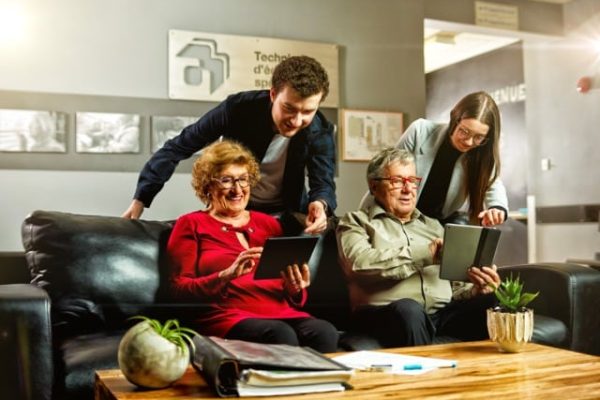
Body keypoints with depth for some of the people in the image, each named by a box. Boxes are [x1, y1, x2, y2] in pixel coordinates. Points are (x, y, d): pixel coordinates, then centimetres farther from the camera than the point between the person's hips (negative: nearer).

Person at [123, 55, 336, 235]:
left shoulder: (320, 132, -19)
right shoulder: (238, 108, -25)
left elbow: (323, 182, -20)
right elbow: (178, 147, -18)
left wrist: (320, 204, -47)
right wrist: (140, 200, -21)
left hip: (285, 215, 2)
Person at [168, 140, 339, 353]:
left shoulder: (268, 223, 22)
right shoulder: (191, 224, 11)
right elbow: (180, 289, 1)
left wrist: (296, 289, -1)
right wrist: (227, 275, -14)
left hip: (281, 312, 4)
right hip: (228, 316, -4)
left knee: (325, 332, -28)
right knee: (281, 335, -35)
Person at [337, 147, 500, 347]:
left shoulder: (433, 226, 28)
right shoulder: (356, 222, 13)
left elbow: (457, 284, 23)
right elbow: (360, 263, -9)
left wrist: (478, 289, -1)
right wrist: (425, 254, -10)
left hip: (443, 312, 4)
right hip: (385, 313, -4)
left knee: (493, 302, -24)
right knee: (408, 309, -38)